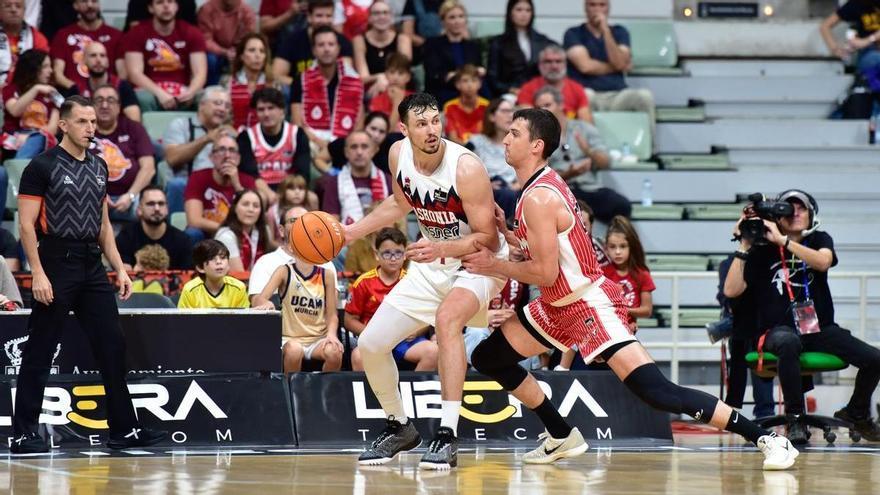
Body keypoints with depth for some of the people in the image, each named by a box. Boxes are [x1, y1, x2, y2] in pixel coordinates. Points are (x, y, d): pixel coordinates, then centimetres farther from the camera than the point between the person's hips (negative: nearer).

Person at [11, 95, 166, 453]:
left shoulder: (99, 167, 14)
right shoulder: (42, 166, -7)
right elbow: (27, 224, -10)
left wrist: (119, 268, 13)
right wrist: (38, 274, -18)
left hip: (92, 266, 7)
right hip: (57, 264, -7)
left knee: (113, 346, 4)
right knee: (39, 353, -2)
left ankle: (124, 430, 10)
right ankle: (22, 434, 3)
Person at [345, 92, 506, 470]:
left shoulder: (466, 168, -27)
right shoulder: (398, 154, -8)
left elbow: (488, 238, -23)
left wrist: (441, 248, -38)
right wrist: (353, 232, 8)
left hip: (478, 263, -7)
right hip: (432, 266, 7)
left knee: (447, 318, -37)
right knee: (370, 344, 2)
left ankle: (447, 437, -36)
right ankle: (399, 428, 28)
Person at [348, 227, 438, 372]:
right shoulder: (364, 283, 0)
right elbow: (350, 320, 4)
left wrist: (415, 332, -9)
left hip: (406, 340, 2)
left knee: (432, 351, -28)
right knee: (358, 356, -36)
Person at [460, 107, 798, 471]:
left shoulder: (538, 198, -21)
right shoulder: (543, 184, 9)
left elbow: (545, 273, -24)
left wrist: (493, 266, -12)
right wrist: (504, 233, 8)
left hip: (590, 304, -11)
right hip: (560, 306, 11)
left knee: (656, 392, -18)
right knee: (488, 357, 13)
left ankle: (767, 439, -17)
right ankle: (561, 437, 23)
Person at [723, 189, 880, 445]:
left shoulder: (820, 240, 9)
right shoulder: (762, 251, 4)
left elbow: (823, 262, -16)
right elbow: (731, 290, -5)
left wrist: (782, 241, -19)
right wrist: (743, 248, -7)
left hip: (820, 329, 3)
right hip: (779, 330, -3)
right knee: (789, 343, -42)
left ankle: (857, 414, 15)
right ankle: (795, 418, -27)